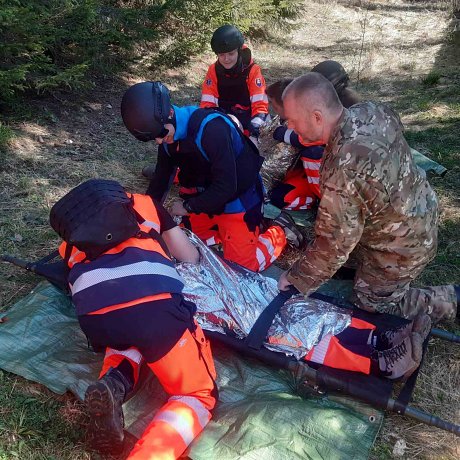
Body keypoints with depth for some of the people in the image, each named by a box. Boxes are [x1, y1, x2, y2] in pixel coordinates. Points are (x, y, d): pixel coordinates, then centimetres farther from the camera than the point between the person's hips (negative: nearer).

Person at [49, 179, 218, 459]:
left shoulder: (69, 241, 36)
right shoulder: (144, 203, 32)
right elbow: (191, 258, 31)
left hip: (94, 314, 3)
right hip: (153, 303, -3)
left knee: (127, 335, 39)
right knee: (200, 395, 14)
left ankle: (114, 382, 7)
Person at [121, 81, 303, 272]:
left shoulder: (211, 128, -32)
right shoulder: (168, 132, -7)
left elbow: (226, 187, -30)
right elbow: (161, 177, 7)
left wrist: (189, 207, -19)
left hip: (237, 198, -7)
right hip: (204, 197, 8)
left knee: (244, 265, -10)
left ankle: (280, 231, 14)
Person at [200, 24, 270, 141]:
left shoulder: (252, 70, -10)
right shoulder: (213, 70, -3)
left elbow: (260, 105, -16)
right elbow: (207, 104, -7)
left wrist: (254, 132, -32)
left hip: (247, 120, -2)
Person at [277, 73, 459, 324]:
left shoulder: (344, 175, -40)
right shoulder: (371, 110, -17)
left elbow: (333, 247, -29)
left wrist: (295, 280, -13)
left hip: (402, 248, -7)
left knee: (371, 302, 14)